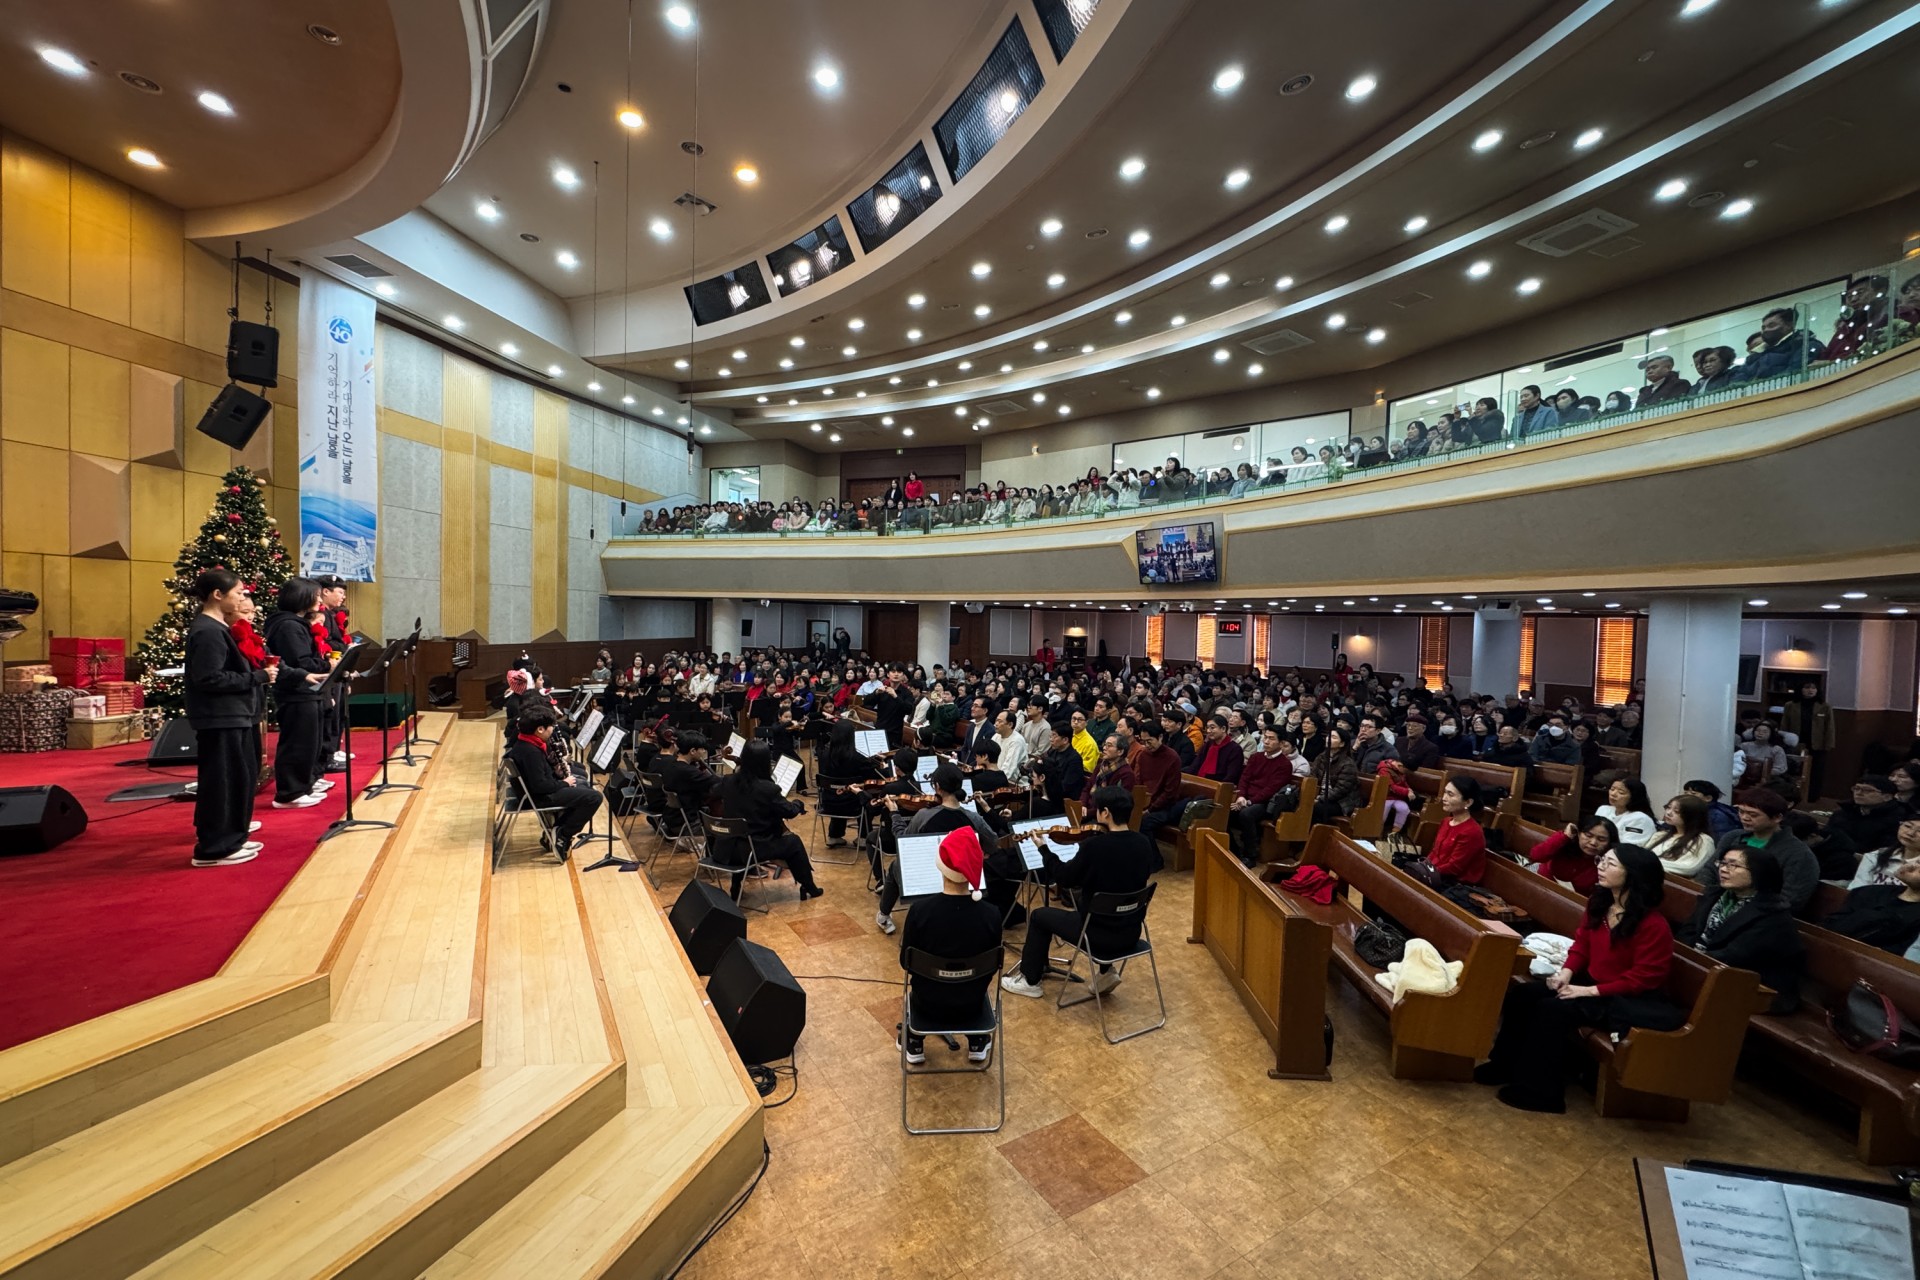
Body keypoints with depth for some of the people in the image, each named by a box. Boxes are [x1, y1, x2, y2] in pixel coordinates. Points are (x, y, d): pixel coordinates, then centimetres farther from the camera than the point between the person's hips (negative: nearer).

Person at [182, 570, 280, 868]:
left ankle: (230, 838, 28)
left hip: (233, 715, 10)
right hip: (220, 718, -10)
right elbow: (209, 678, -23)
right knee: (222, 782, -3)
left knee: (239, 778, 17)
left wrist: (259, 667, 4)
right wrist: (258, 677, -19)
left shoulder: (219, 627, 14)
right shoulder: (207, 631, -17)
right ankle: (213, 849, 6)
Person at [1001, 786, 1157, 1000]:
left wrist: (1044, 848, 3)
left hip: (1102, 933, -6)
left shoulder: (1094, 845, -24)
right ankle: (1106, 972, 31)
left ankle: (1029, 981, 30)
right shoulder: (1144, 843, -6)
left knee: (1040, 916, 16)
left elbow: (1063, 878, -10)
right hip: (1132, 931, 6)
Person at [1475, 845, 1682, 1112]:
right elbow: (1581, 944, 9)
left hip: (1624, 998, -7)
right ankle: (1507, 1064, 4)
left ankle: (1541, 1090, -11)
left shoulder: (1653, 924, -22)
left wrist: (1591, 991, -22)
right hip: (1588, 981, 8)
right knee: (1521, 995, -9)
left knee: (1552, 1009, -26)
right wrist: (1567, 971, -9)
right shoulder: (1598, 903, 1)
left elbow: (1643, 978, -20)